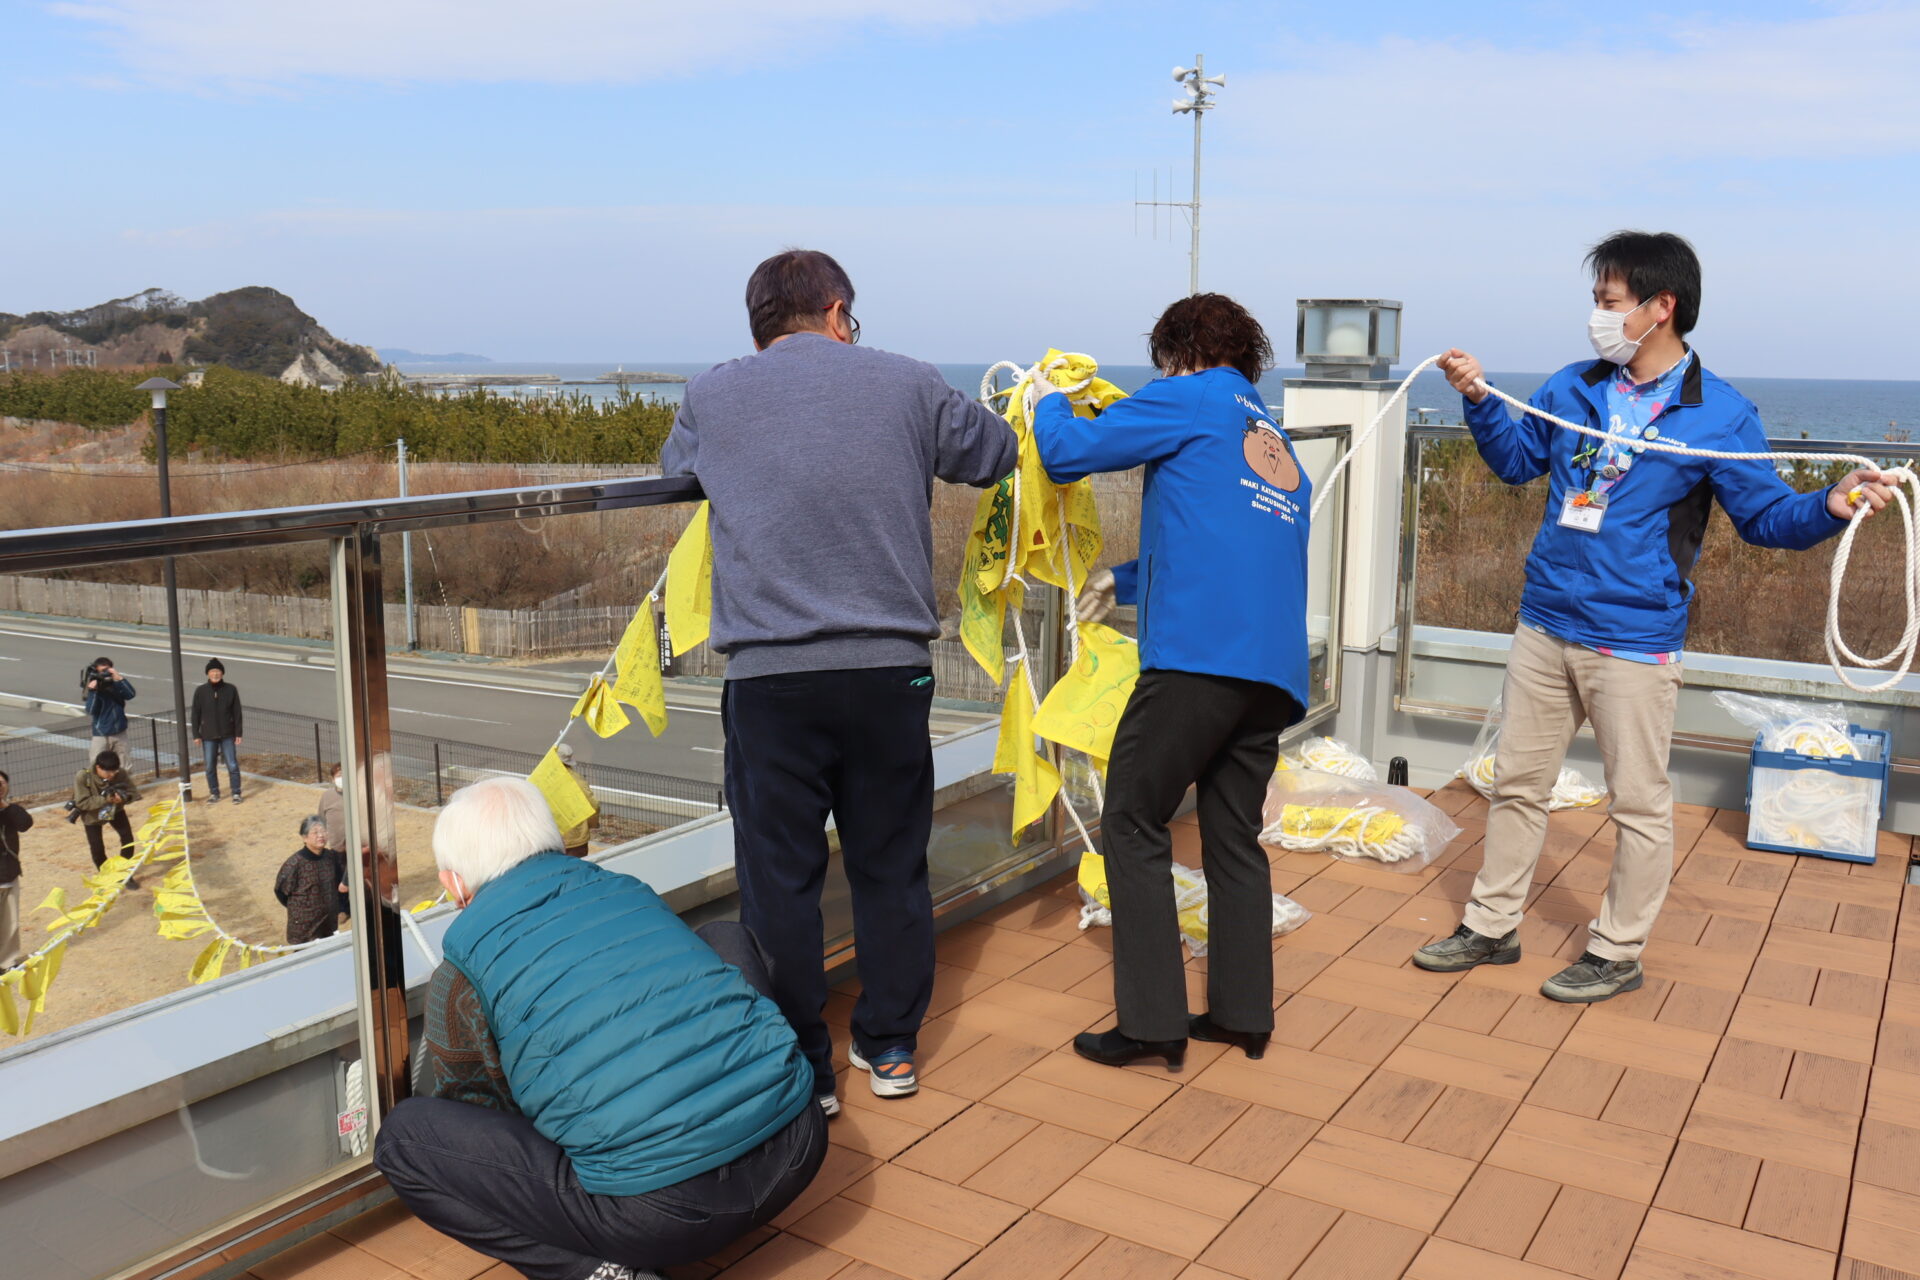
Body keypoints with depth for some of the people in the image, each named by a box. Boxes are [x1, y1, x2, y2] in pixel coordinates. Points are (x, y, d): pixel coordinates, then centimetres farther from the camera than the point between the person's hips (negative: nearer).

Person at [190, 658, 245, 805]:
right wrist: (196, 735, 1)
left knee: (233, 765, -1)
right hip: (208, 736, 1)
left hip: (227, 735, -1)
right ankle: (214, 793, 20)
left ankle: (236, 793, 10)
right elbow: (195, 714, 4)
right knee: (210, 767, 7)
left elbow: (237, 713, 2)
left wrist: (238, 733, -1)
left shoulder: (231, 690, -2)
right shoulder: (200, 691, -1)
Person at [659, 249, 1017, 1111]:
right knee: (891, 866, 16)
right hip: (891, 669, 1)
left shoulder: (711, 396, 6)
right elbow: (994, 454, 20)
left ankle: (800, 1073, 18)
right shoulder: (907, 383, 6)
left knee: (780, 878, 9)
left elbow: (673, 474, 25)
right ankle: (890, 1048, 29)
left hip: (769, 677, -1)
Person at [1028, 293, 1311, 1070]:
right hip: (1276, 672, 8)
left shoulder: (1190, 399, 4)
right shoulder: (1280, 449, 27)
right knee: (1234, 837, 16)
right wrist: (1125, 582, 47)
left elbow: (1067, 453, 0)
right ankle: (1243, 1013, 21)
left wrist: (1049, 402, 22)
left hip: (1197, 656, -8)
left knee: (1133, 825, 2)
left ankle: (1152, 1022, 2)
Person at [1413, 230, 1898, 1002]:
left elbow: (1766, 516, -5)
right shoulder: (1573, 388, 5)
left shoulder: (1719, 416, -9)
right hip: (1544, 627, 5)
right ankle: (1491, 927, 28)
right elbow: (1517, 460, 19)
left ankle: (1617, 954, 21)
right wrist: (1479, 399, 5)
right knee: (1517, 782, 14)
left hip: (1633, 642, -5)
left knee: (1638, 802, 5)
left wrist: (1831, 507, -24)